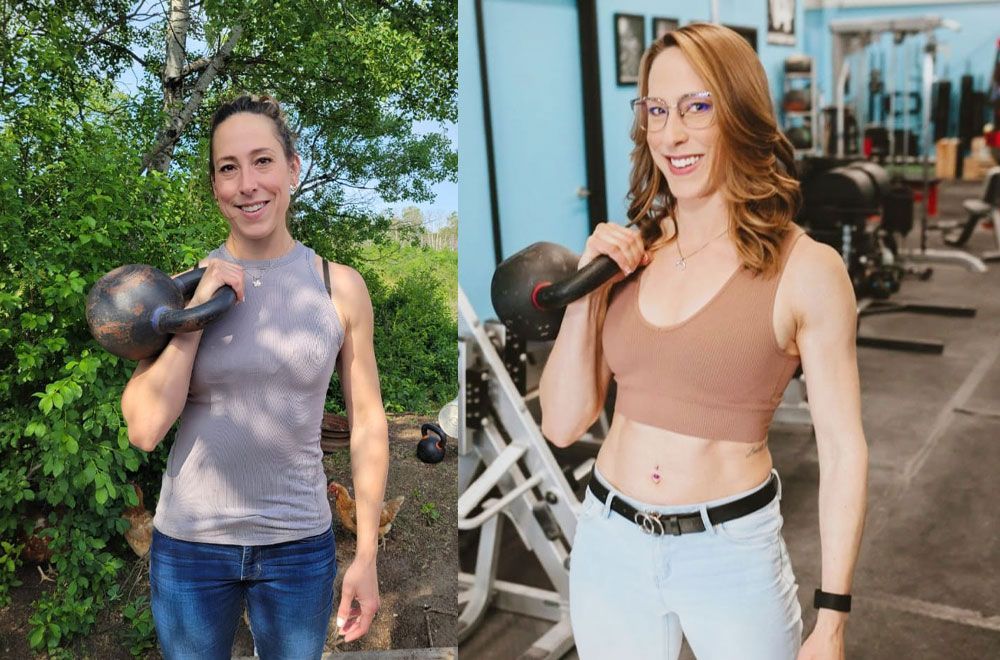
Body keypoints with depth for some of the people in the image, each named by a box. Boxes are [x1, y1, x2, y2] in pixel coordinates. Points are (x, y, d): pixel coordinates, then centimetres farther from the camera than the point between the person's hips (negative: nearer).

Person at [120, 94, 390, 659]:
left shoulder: (340, 287, -5)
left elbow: (368, 421, -1)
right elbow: (144, 429, -10)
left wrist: (367, 556, -2)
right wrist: (198, 310, -16)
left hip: (299, 544, 0)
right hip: (189, 542, 1)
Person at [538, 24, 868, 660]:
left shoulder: (806, 269, -12)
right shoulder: (629, 252, -1)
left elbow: (844, 450, -8)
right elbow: (563, 425, 0)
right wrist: (585, 292, -12)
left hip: (733, 553, -3)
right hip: (607, 544, 4)